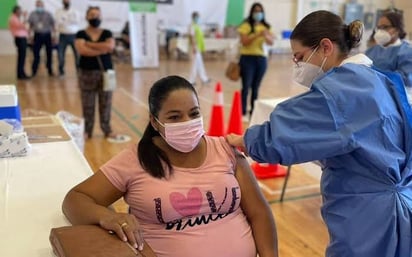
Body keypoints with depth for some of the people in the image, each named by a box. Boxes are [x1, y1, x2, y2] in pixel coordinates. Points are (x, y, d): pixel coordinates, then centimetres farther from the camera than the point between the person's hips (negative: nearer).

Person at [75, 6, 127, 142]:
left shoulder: (107, 33, 7)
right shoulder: (81, 34, 2)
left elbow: (110, 46, -14)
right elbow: (81, 50, -15)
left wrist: (89, 44, -11)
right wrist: (102, 49, -14)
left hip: (105, 71, 1)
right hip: (87, 72, -1)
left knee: (105, 103, 5)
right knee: (87, 104, 3)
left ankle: (107, 131, 14)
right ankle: (87, 131, 13)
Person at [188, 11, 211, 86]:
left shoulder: (196, 25, 16)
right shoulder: (192, 25, -14)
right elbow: (191, 36, -22)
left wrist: (202, 47, 22)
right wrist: (193, 47, -27)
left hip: (198, 47, 10)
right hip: (195, 47, -10)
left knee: (200, 64, 13)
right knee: (195, 63, -6)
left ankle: (204, 79, 20)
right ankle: (191, 80, 0)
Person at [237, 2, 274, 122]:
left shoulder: (265, 26, 9)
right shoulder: (246, 25, -2)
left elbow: (271, 42, -2)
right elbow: (244, 42, -13)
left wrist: (266, 35, -22)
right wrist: (257, 35, -23)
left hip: (261, 59, 4)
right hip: (247, 58, -4)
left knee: (256, 87, 8)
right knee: (246, 86, -7)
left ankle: (253, 112, 16)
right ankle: (243, 113, -2)